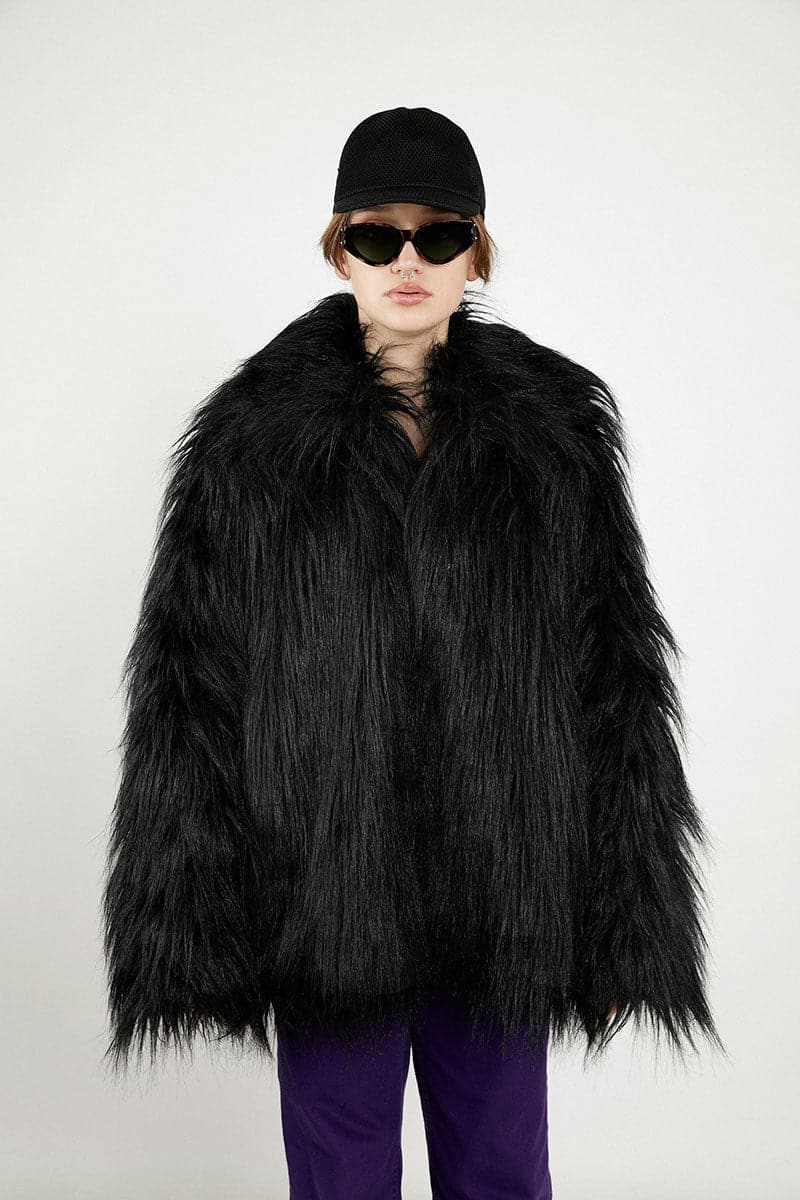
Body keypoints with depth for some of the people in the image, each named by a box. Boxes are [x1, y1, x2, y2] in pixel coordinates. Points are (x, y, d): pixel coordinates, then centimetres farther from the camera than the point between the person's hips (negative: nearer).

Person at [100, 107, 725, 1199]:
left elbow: (619, 679, 2)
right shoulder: (253, 435, -1)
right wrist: (186, 925, -6)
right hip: (327, 891, -1)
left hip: (505, 890, 1)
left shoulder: (557, 423, 2)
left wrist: (620, 918, -1)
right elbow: (186, 690, -2)